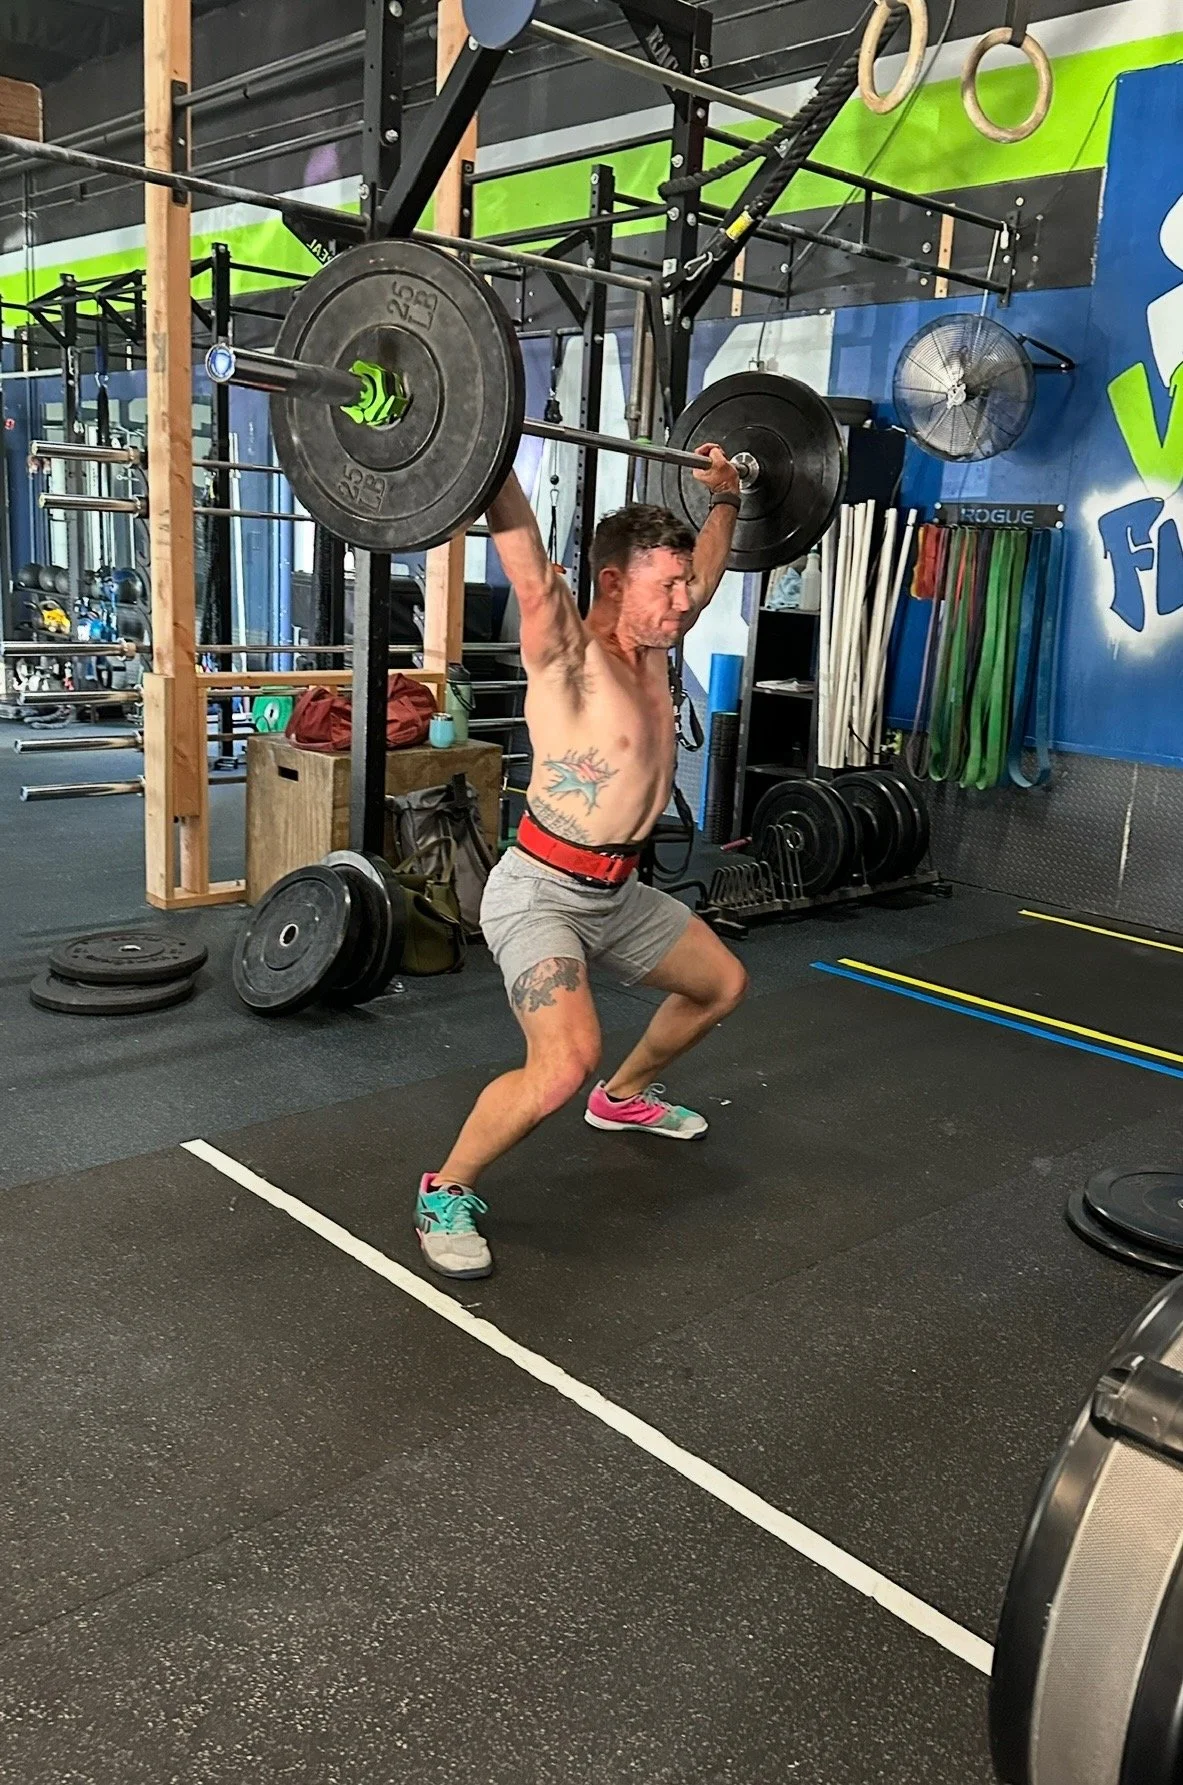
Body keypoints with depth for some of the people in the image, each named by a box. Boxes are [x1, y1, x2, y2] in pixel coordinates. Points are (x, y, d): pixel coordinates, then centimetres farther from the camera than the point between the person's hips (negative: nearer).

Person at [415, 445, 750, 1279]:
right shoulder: (568, 654, -18)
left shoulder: (654, 647, 4)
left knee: (723, 985, 25)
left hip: (620, 891, 9)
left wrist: (726, 496, 29)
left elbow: (706, 571, 22)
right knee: (565, 1064, -29)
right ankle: (446, 1193, -4)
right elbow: (527, 562, -33)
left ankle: (626, 1096, 47)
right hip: (540, 893, -9)